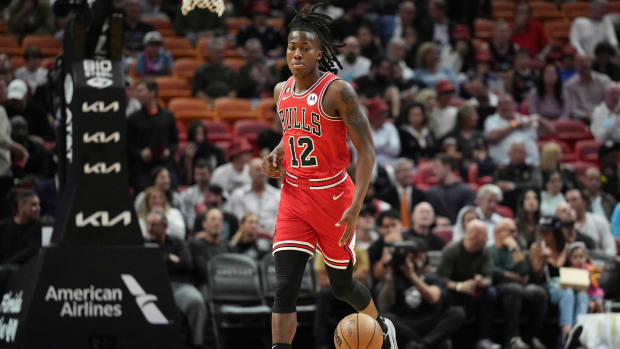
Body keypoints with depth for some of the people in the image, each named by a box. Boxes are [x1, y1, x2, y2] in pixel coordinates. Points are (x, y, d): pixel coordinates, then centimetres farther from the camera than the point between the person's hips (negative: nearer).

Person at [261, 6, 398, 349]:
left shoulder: (338, 91, -16)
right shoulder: (282, 91, 4)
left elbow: (366, 150, -16)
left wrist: (356, 207, -24)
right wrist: (276, 154, 1)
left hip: (333, 196, -4)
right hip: (294, 196, 4)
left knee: (342, 286, 14)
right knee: (285, 288, -11)